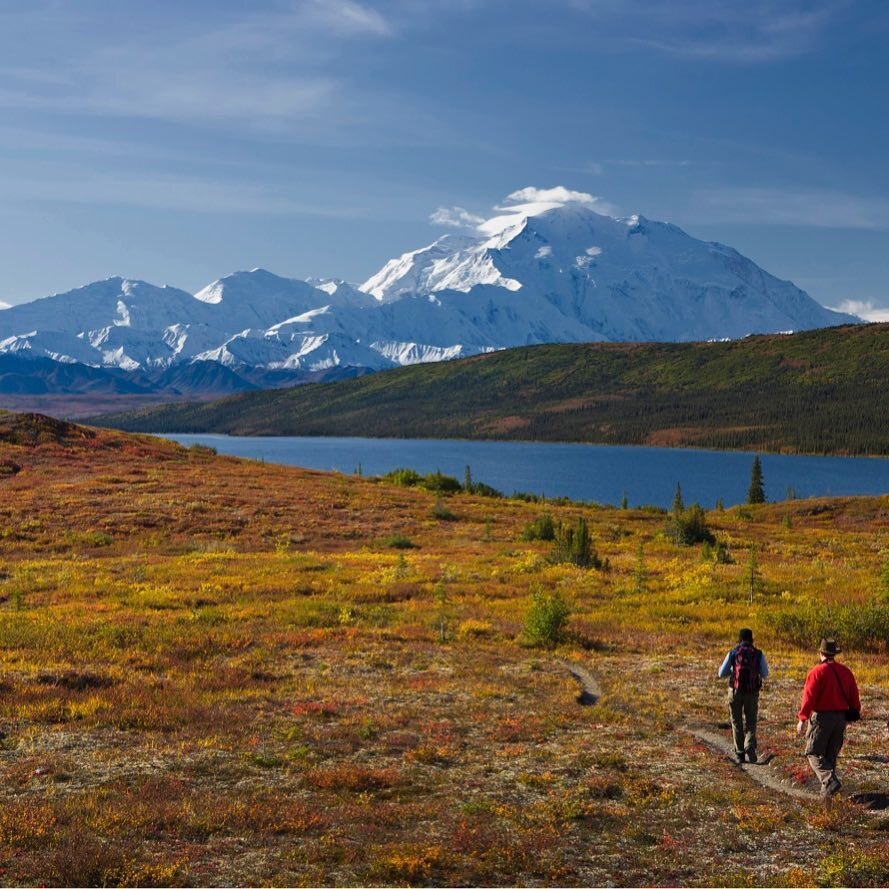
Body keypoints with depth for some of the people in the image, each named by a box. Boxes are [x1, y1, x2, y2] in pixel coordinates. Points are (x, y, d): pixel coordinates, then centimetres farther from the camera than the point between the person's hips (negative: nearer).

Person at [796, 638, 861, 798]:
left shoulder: (817, 671, -13)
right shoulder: (845, 672, 6)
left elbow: (809, 696, -16)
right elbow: (854, 697, 9)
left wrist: (802, 719, -12)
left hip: (822, 717, -6)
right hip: (841, 717, 6)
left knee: (814, 753, 2)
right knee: (831, 754, 16)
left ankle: (830, 780, -18)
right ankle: (826, 790, 17)